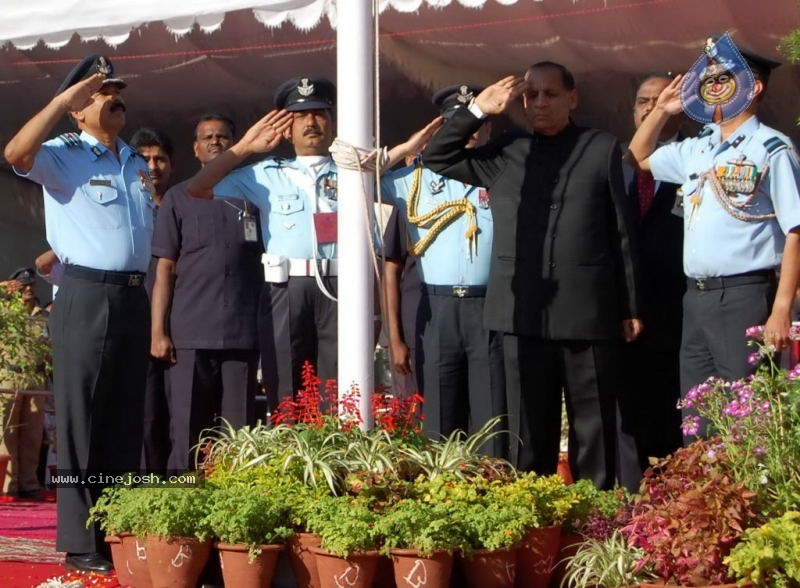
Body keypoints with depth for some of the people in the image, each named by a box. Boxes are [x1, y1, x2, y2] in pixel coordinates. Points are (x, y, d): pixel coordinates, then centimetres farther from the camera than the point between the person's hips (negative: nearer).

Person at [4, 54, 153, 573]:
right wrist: (62, 98, -18)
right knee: (81, 423, -3)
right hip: (86, 297, -6)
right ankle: (81, 543, 0)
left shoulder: (137, 165, 19)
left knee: (127, 423, 9)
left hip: (134, 297, 6)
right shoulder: (64, 157, -2)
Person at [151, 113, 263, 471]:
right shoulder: (179, 198, 12)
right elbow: (165, 269, 8)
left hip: (242, 334, 1)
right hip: (191, 335, -1)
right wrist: (158, 332, -1)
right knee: (187, 432, -1)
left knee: (240, 435, 1)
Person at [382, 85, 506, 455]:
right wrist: (395, 337, 1)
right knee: (438, 429, 3)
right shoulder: (410, 181, 7)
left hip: (492, 312, 0)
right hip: (437, 312, 0)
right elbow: (392, 263, 5)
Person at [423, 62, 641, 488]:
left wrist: (630, 307, 2)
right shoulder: (505, 153, 13)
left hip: (588, 311, -2)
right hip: (524, 311, 2)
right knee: (529, 429, 6)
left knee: (594, 427, 3)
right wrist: (478, 110, 5)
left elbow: (622, 232, 5)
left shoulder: (602, 149, 7)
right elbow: (436, 157, 16)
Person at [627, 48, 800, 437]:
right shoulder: (696, 149, 14)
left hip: (745, 297, -7)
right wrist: (662, 110, 17)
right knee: (695, 419, 11)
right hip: (695, 298, 7)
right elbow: (638, 158, 31)